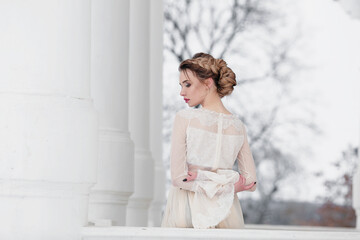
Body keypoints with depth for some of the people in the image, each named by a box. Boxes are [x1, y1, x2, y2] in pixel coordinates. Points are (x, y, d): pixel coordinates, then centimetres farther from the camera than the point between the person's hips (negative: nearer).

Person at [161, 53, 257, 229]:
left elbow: (178, 177, -10)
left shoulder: (185, 118, -6)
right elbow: (250, 181, 6)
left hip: (187, 214, -4)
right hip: (228, 214, 4)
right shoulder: (238, 125, 6)